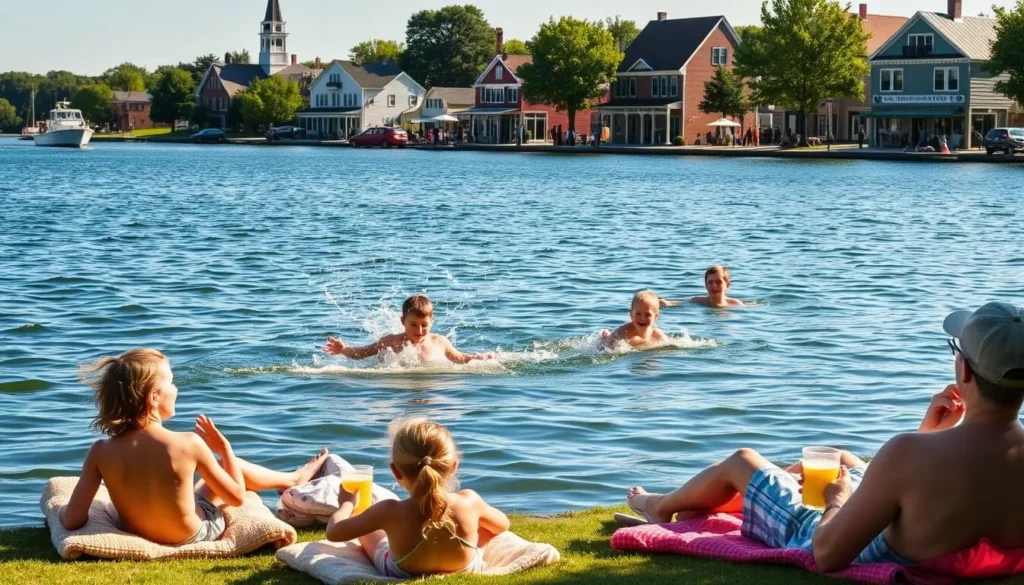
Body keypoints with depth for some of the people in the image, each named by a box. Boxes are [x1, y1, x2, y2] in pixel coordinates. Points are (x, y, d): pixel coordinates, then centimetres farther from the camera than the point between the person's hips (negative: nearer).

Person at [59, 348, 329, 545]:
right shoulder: (189, 443, -28)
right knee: (234, 465, 24)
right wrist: (224, 447, -2)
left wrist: (63, 509, 2)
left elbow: (72, 520, -20)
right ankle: (293, 479, 52)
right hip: (192, 537, -3)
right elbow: (236, 497, -14)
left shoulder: (101, 452, -22)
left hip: (134, 538, 3)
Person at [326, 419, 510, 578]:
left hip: (401, 577, 0)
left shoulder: (390, 512, -37)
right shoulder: (469, 502, -33)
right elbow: (502, 525, -9)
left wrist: (346, 504, 1)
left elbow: (333, 532, -21)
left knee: (361, 524, 24)